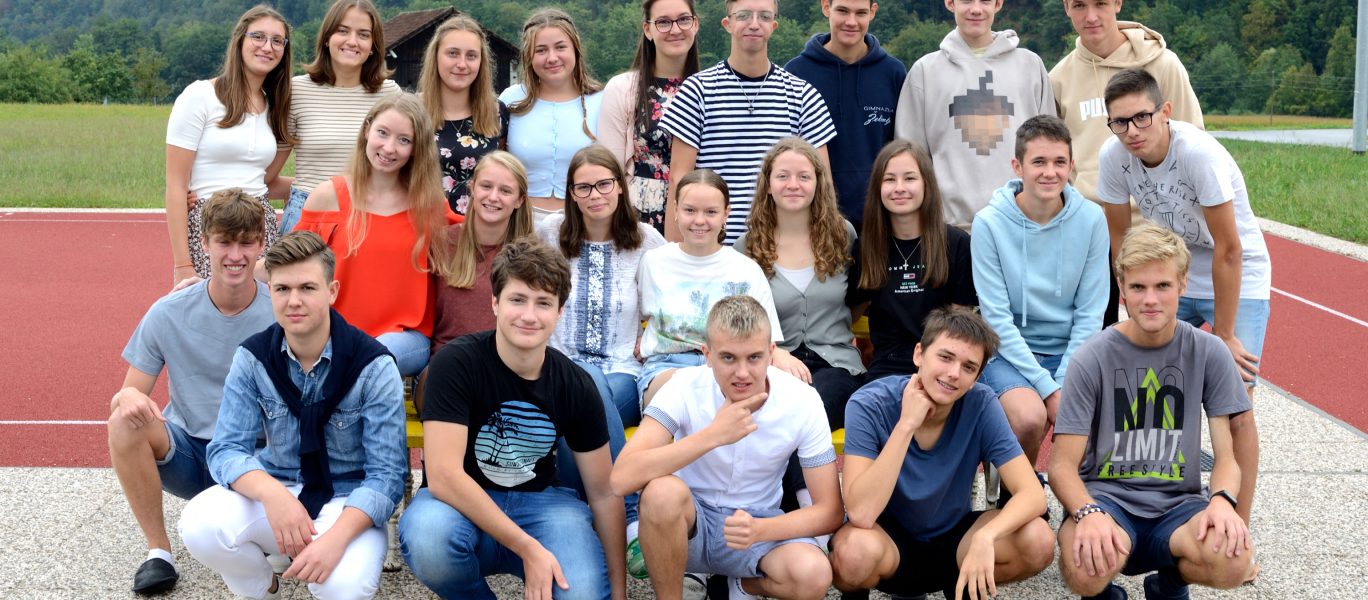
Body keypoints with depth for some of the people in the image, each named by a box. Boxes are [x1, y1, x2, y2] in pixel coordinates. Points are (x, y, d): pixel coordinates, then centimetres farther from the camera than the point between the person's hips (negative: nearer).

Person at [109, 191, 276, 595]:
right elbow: (128, 393, -3)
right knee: (125, 423, -28)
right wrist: (128, 397, -29)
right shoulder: (168, 314, -6)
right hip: (187, 454, 1)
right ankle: (158, 550, -12)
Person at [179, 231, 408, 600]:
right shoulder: (252, 358, -5)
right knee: (199, 526, -27)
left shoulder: (373, 366, -15)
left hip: (349, 502, -3)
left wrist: (336, 537, -34)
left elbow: (387, 474, -16)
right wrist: (272, 493, -32)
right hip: (275, 491, 3)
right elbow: (226, 450, -9)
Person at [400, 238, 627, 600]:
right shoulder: (456, 363, -17)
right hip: (459, 503, -1)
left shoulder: (576, 387, -6)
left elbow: (603, 492, 2)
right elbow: (443, 476, -25)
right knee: (428, 537, -37)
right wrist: (528, 548, -29)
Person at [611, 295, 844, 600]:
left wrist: (759, 530, -32)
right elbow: (621, 478, -33)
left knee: (814, 575, -31)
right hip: (688, 520, -1)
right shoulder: (685, 387, -20)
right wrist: (713, 435, -38)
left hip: (757, 521, 1)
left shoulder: (803, 402, -17)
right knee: (663, 491, -36)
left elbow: (830, 512, -13)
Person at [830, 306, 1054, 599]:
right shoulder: (869, 405, -23)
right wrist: (907, 424, -35)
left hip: (952, 537, 3)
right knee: (857, 550, -37)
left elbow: (1032, 494, -20)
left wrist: (985, 536, -40)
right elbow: (861, 514, -32)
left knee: (1038, 541, -24)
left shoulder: (981, 405, -16)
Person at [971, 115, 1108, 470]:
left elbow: (1090, 313, -2)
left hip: (1072, 351, 2)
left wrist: (1064, 384, -13)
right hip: (1009, 351, -2)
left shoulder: (1091, 219, -3)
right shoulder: (989, 223, -10)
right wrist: (1047, 387, -17)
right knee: (1029, 416, -31)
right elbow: (997, 317, -11)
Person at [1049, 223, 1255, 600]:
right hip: (1107, 496, -2)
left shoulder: (1208, 353, 0)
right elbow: (1063, 465, -7)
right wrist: (1088, 513, -29)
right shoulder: (1092, 359, -6)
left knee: (1234, 560, -31)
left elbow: (1227, 456, 2)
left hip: (1177, 503, 2)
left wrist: (1222, 500, -22)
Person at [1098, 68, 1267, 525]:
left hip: (1237, 281, -4)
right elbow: (1120, 238, -2)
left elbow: (1227, 251, -24)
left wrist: (1223, 335, -19)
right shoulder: (1113, 156, -15)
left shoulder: (1200, 153, -29)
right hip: (1171, 279, 5)